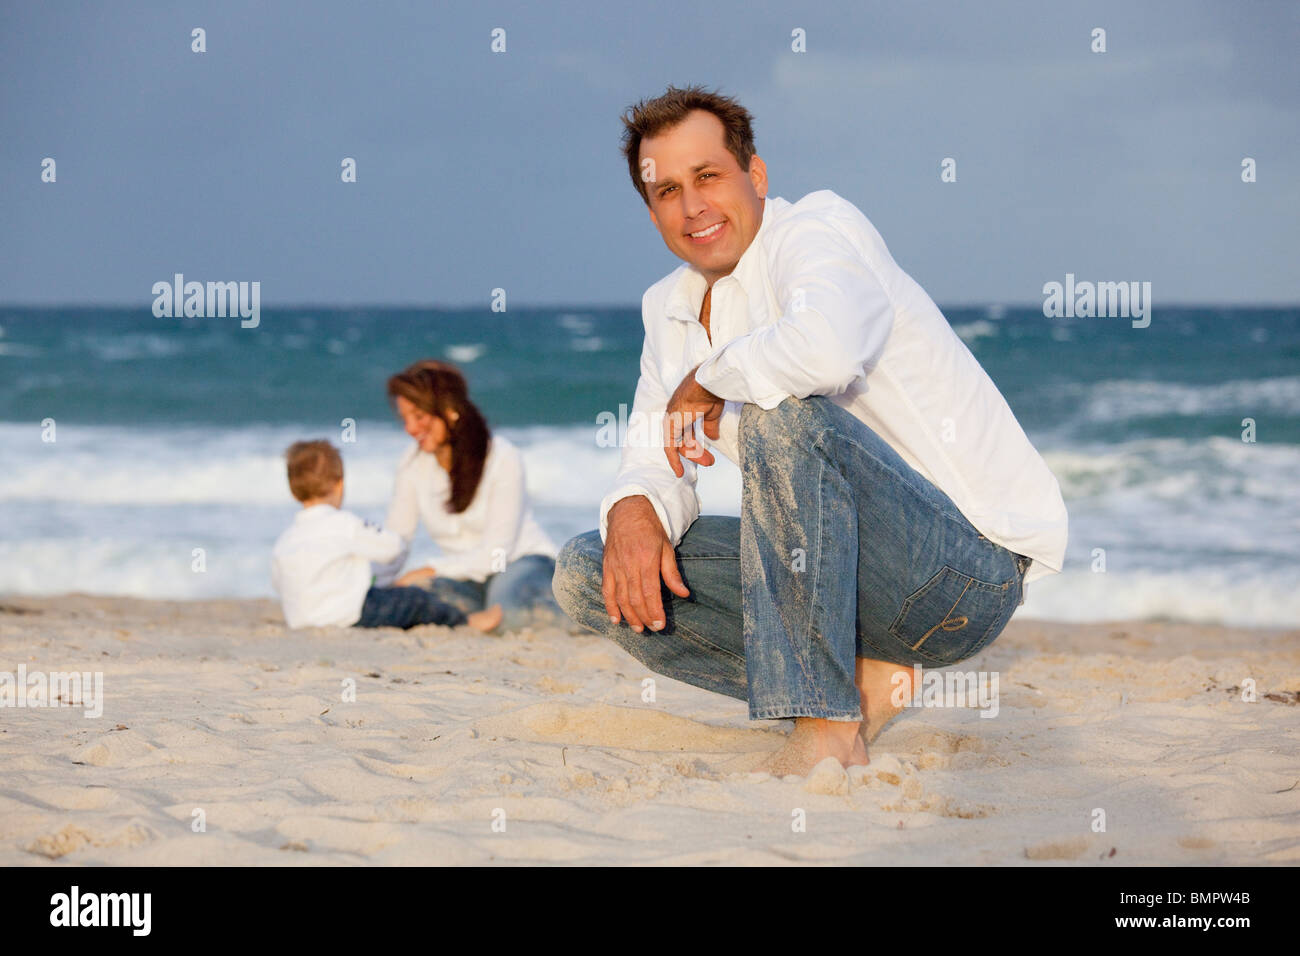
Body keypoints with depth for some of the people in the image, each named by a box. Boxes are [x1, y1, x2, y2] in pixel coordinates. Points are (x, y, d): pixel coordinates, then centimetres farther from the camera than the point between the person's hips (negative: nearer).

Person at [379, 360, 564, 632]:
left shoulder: (503, 458, -15)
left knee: (510, 607, -40)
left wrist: (430, 571, -26)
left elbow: (496, 553, -18)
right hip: (467, 576, 3)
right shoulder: (412, 464, 1)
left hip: (524, 561, -3)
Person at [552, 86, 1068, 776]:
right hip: (870, 585, 9)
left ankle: (828, 727, -29)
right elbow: (659, 459, 11)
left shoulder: (819, 225, -13)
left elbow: (828, 348, -37)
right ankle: (858, 682, -1)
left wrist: (708, 379, -19)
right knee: (587, 573, 2)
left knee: (781, 412, -33)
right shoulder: (670, 308, 13)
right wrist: (633, 510, -13)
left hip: (968, 570, -9)